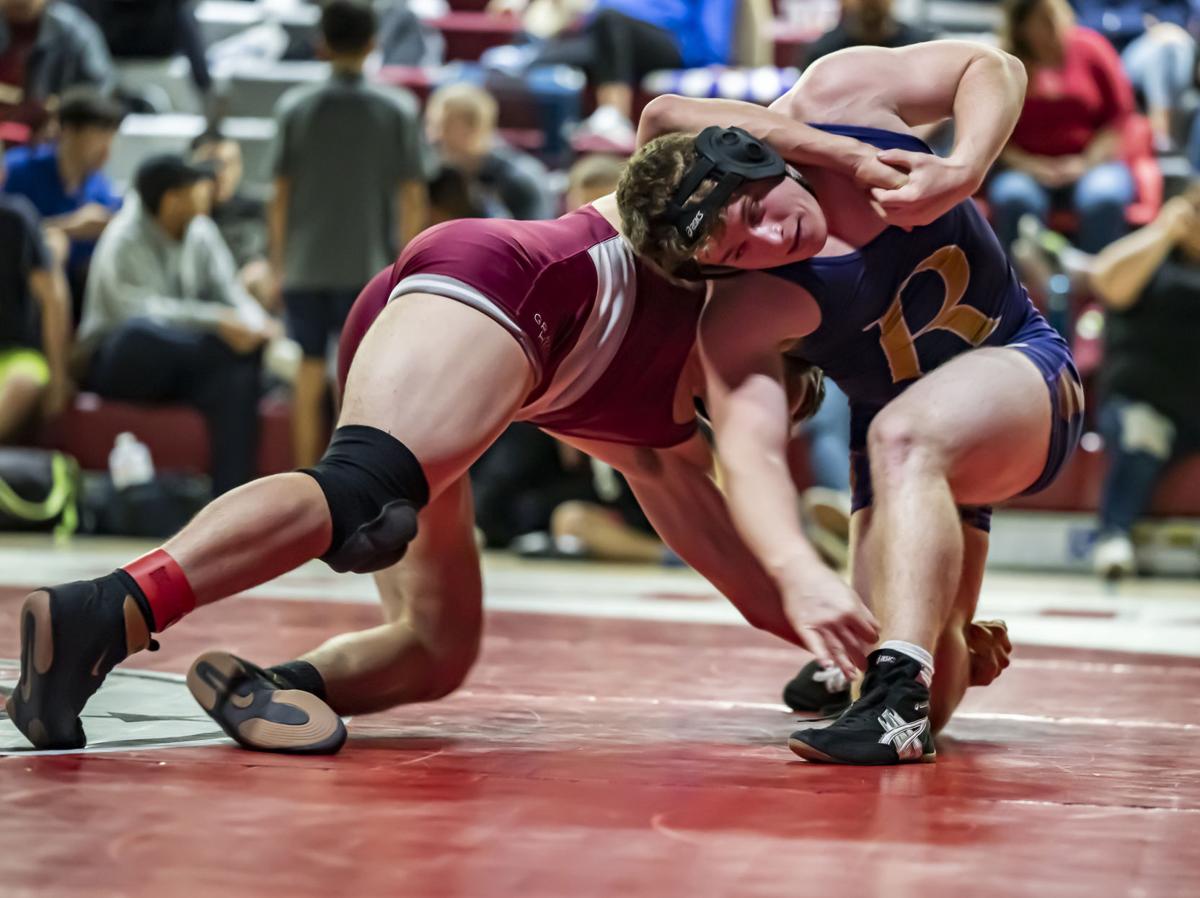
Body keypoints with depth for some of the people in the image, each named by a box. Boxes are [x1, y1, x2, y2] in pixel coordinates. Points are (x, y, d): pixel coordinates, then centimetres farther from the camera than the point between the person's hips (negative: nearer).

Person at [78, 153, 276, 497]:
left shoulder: (201, 233, 5)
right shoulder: (124, 242, -16)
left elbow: (228, 291, -2)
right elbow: (140, 311, -31)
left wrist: (254, 324, -27)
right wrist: (217, 321, -42)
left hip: (179, 367, 5)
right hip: (123, 362, -5)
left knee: (236, 377, -31)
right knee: (139, 332, -42)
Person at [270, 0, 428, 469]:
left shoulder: (295, 107, 0)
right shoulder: (398, 109, -3)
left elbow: (281, 192, 1)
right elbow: (412, 196, -3)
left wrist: (278, 258, 10)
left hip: (306, 266, 1)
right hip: (369, 265, -1)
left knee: (308, 377, 8)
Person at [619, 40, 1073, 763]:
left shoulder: (839, 97, -19)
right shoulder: (743, 315, -25)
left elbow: (994, 68, -8)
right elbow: (750, 456, -37)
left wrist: (963, 172, -28)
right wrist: (800, 574, -55)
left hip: (1022, 363, -1)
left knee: (903, 436, -36)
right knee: (932, 691, -4)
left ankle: (898, 702, -42)